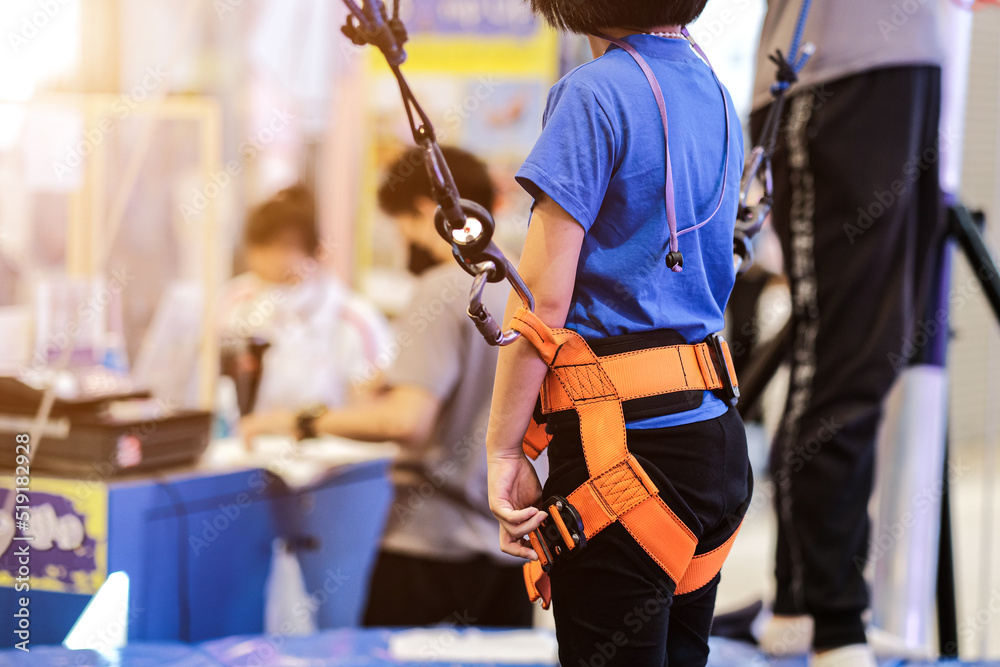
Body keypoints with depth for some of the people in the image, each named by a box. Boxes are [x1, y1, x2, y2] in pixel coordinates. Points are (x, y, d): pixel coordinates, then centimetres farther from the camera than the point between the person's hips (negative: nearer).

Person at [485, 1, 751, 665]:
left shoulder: (594, 94, -12)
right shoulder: (716, 93, 14)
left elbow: (544, 299, -14)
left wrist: (503, 451, -10)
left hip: (626, 439, -8)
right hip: (714, 439, 8)